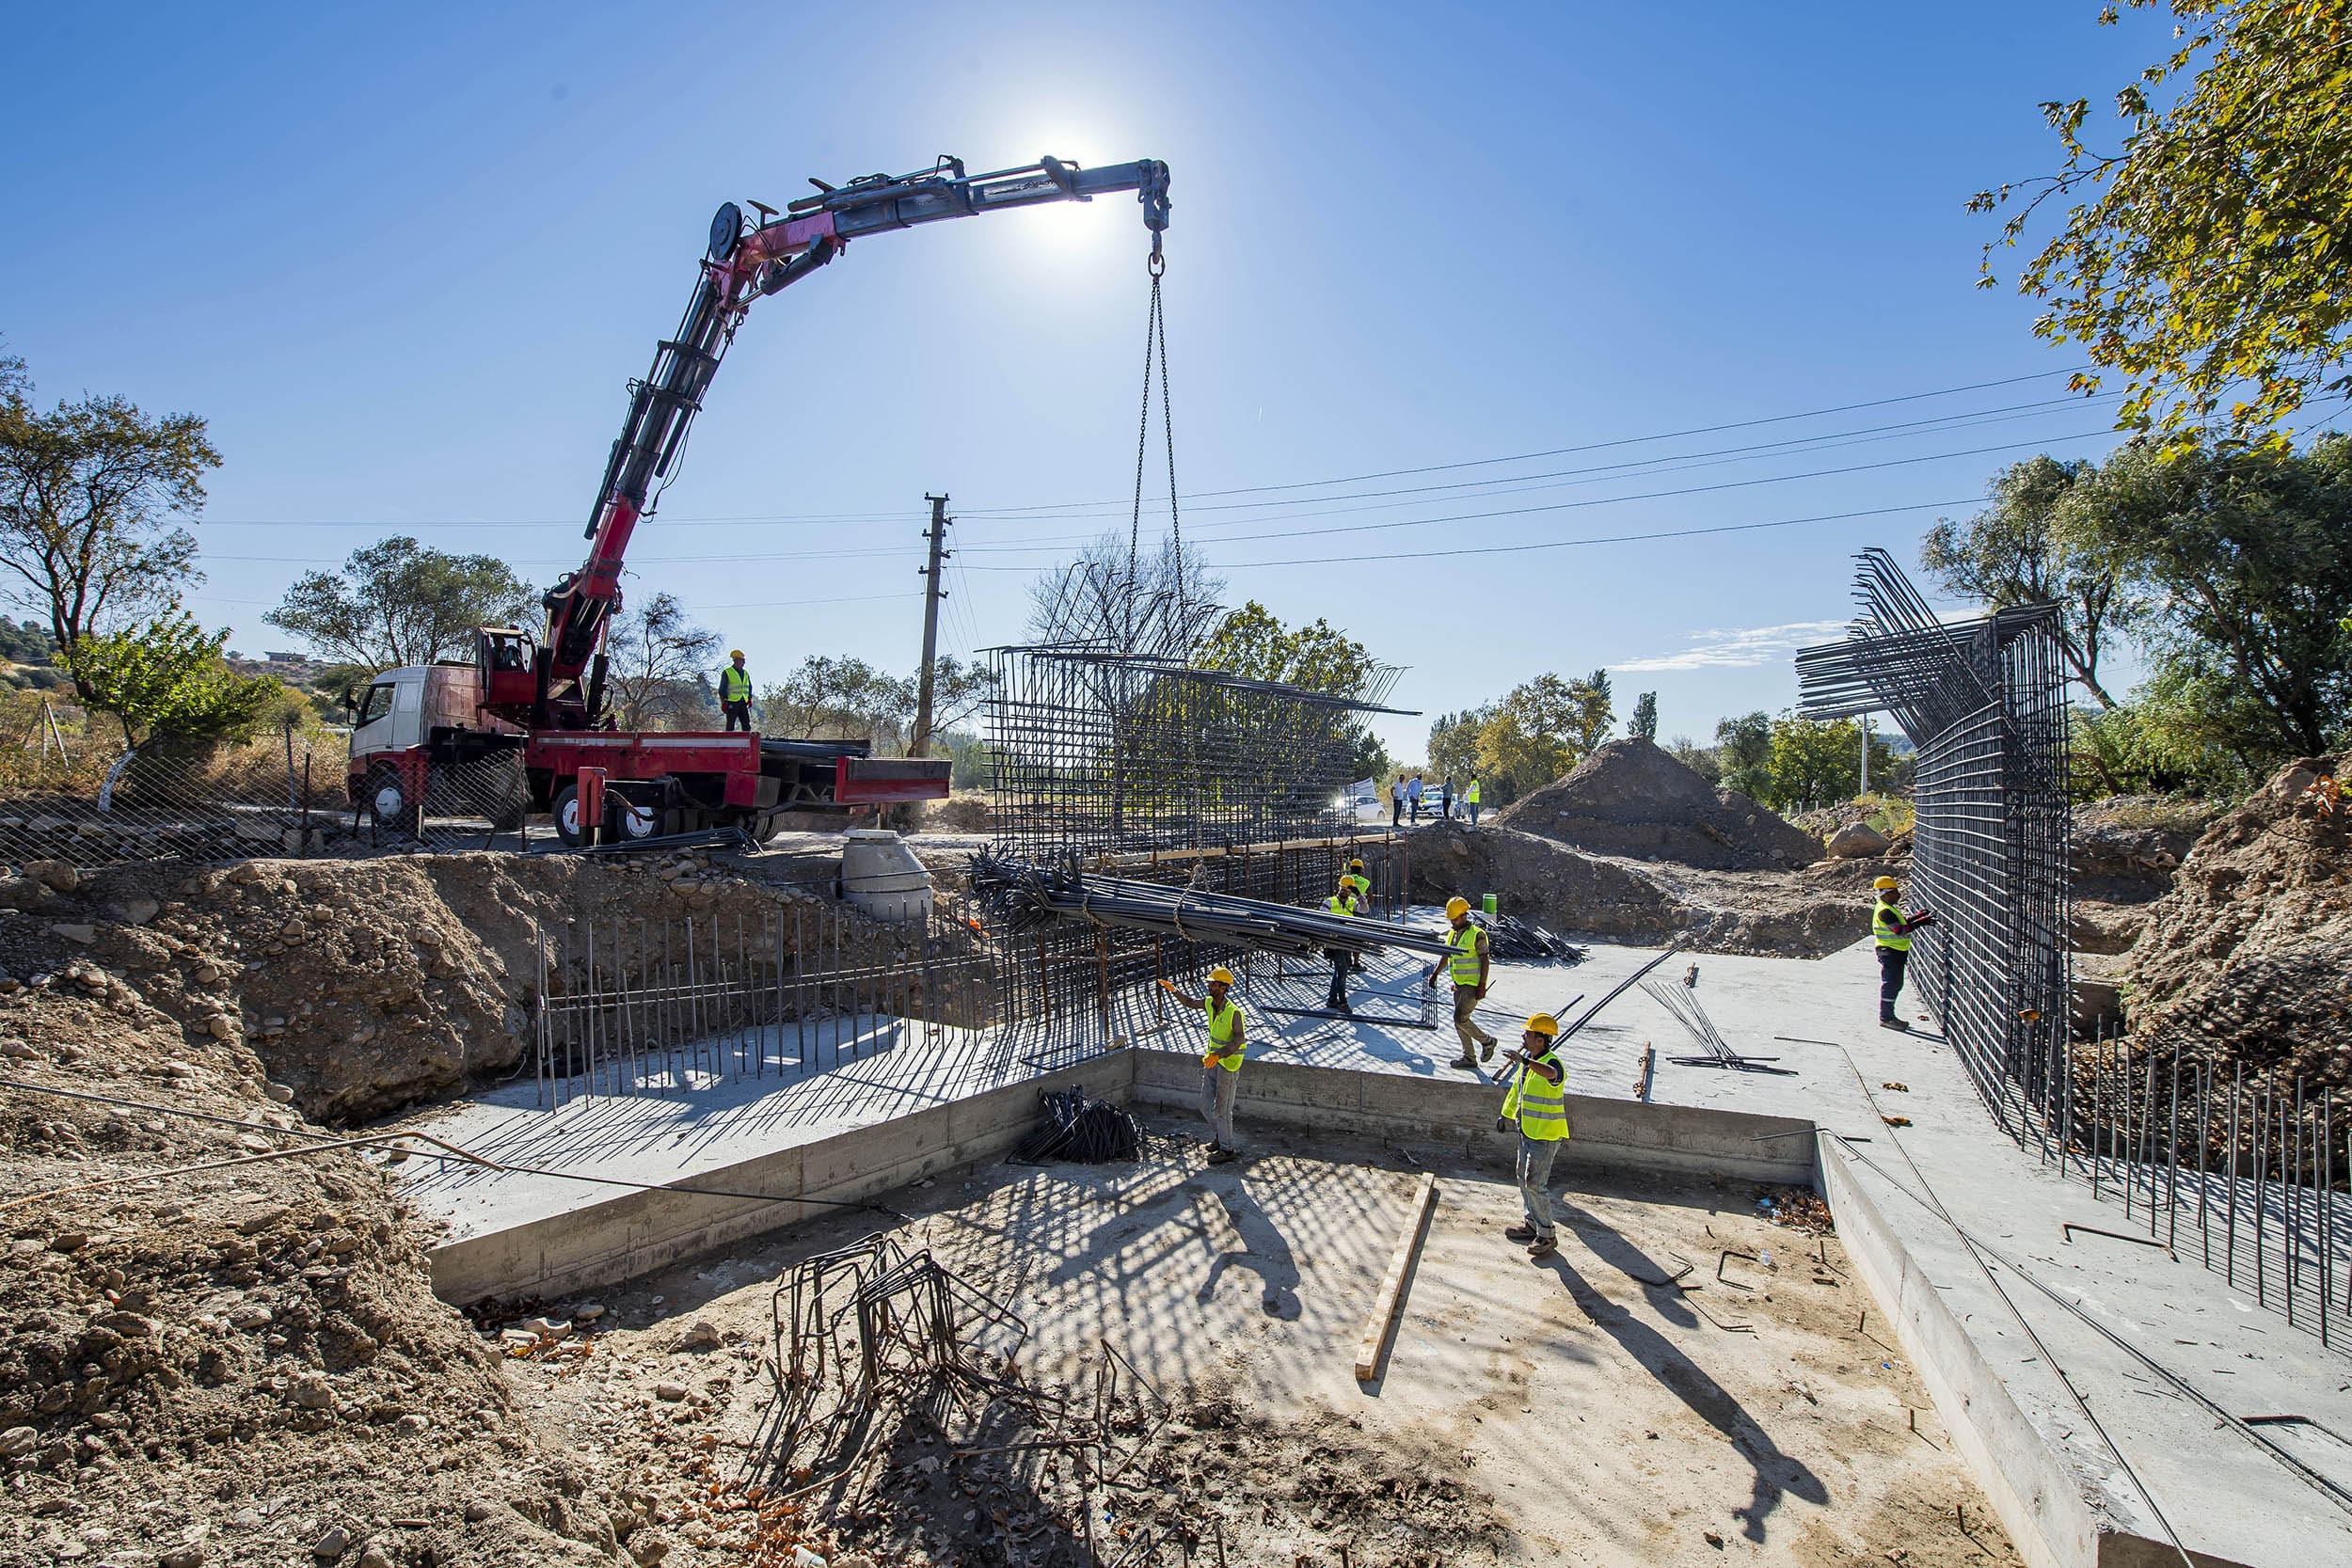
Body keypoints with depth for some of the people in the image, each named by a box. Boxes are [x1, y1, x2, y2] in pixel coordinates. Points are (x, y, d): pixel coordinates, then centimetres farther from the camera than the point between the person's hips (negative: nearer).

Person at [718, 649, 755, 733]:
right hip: (732, 703, -5)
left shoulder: (745, 673, 15)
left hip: (743, 703, 5)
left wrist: (750, 699, 12)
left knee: (746, 725, 3)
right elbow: (722, 689, -3)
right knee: (730, 726, -3)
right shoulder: (727, 672, -2)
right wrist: (723, 703, -9)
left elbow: (749, 688, 23)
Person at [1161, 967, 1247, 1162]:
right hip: (1213, 1058, 8)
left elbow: (1238, 1039, -25)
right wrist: (1174, 990, 3)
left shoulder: (1233, 1011, -24)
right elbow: (1190, 1002, 16)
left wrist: (1218, 1055, -35)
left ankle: (1227, 1149, 13)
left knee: (1221, 1107, -1)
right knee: (1206, 1103, 14)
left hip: (1228, 1062, -8)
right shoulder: (1209, 1003, -1)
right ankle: (1219, 1135, 35)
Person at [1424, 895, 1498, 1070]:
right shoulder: (1452, 934, 11)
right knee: (1460, 1021, 8)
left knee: (1460, 1018, -15)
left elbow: (1484, 961, -14)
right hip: (1459, 985, 8)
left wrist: (1482, 985, -19)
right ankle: (1469, 1058, 17)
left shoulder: (1477, 935, -12)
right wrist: (1435, 974, 7)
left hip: (1473, 985, -8)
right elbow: (1445, 957, 19)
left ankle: (1486, 1041, 6)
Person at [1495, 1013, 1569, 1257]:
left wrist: (1525, 1060, -65)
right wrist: (1506, 1115, 26)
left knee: (1535, 1184, -5)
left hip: (1545, 1136, -9)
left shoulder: (1551, 1062, -23)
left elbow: (1551, 1073, -50)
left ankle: (1547, 1236, 9)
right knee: (1524, 1179, 18)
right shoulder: (1527, 1061, 5)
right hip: (1527, 1132, 9)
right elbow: (1517, 1089, 20)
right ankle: (1532, 1225, 33)